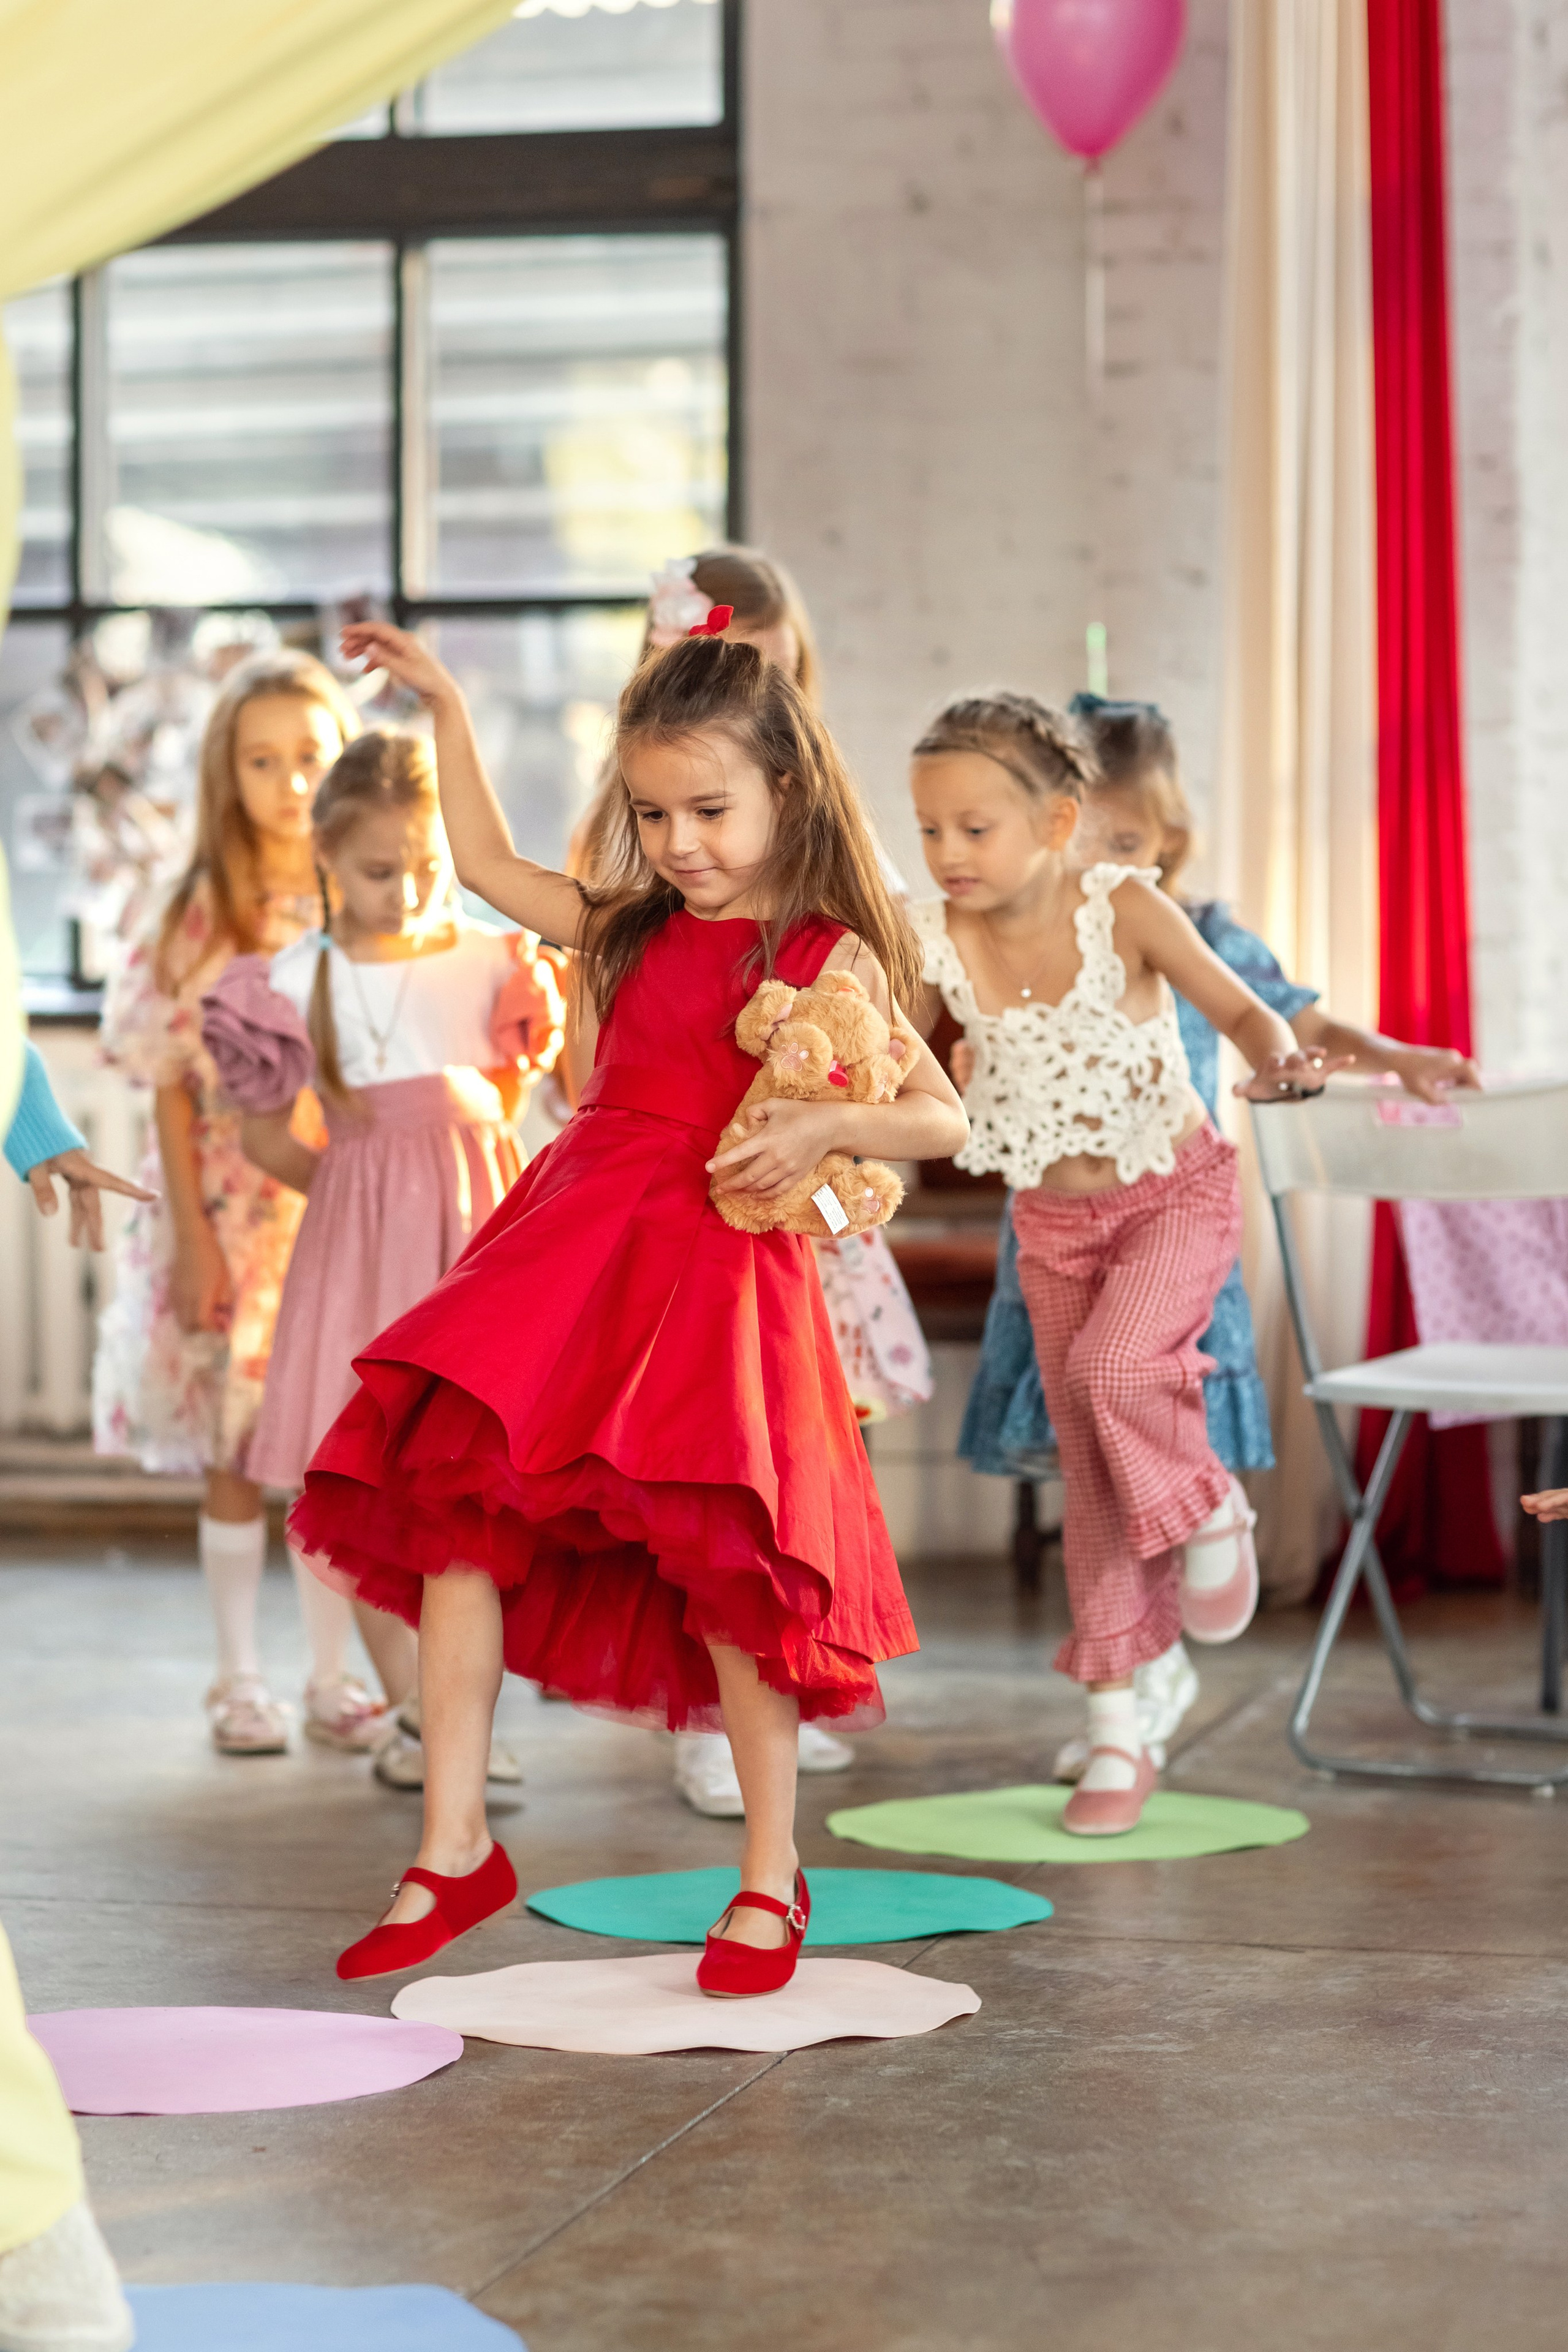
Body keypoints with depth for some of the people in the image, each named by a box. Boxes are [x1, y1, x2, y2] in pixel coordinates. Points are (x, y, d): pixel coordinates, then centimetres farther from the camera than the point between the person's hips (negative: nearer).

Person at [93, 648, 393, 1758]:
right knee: (236, 1457, 4)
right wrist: (193, 1236, -8)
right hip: (234, 1209, -2)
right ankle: (239, 1679, 16)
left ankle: (334, 1679, 17)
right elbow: (173, 1084, -3)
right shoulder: (205, 912, -3)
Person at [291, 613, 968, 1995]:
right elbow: (487, 864, 31)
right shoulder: (631, 931, 16)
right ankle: (455, 1849, 6)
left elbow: (943, 1119, -4)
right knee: (453, 1510, -3)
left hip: (717, 1271, -5)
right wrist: (445, 708, 29)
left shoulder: (830, 959, 0)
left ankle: (772, 1872, 9)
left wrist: (824, 1126, -21)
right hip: (568, 1253, 6)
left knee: (714, 1553, -10)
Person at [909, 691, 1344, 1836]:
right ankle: (1117, 1732, 17)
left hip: (1175, 1190, -4)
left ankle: (1211, 1508, 3)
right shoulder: (937, 944, -11)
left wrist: (1279, 1061, -36)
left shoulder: (1123, 909, -19)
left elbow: (1239, 1008, -16)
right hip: (1052, 1219, 4)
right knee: (1091, 1474, 7)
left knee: (1113, 1365, -31)